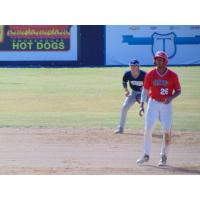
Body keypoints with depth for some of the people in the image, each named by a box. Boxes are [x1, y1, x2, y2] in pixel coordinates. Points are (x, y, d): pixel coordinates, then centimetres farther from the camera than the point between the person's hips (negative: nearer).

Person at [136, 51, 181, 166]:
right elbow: (145, 90, 2)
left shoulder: (172, 75, -5)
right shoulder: (150, 74, -2)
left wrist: (171, 97, -18)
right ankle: (146, 155, 8)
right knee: (148, 129, -4)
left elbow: (178, 91, 2)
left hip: (166, 105, -1)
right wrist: (142, 105, -8)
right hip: (153, 103, 1)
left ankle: (164, 156, 10)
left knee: (167, 132, -5)